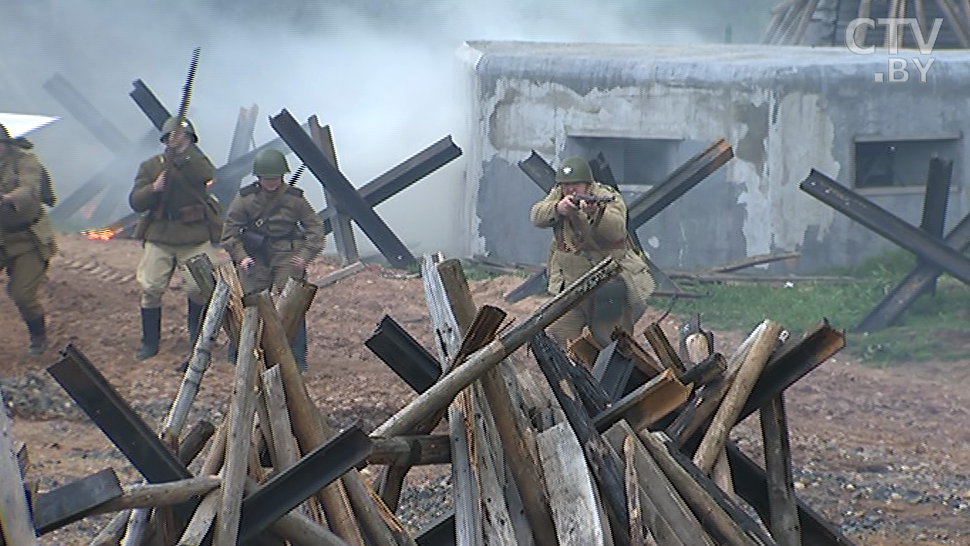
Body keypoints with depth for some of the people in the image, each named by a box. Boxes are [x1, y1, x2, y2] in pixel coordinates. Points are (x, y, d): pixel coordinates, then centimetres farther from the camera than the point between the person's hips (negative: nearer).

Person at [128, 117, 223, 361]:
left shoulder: (196, 161, 3)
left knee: (199, 289, -7)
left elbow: (207, 175, -23)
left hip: (195, 236, -2)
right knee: (151, 288, -1)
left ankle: (198, 340, 14)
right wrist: (154, 188, -18)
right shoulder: (151, 165, 7)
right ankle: (150, 343, 13)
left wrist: (183, 151, -33)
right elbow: (136, 202, 1)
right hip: (159, 236, 2)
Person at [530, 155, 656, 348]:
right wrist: (557, 208, -32)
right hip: (571, 285, 4)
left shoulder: (608, 198, -12)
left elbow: (616, 230, -30)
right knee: (556, 340, -2)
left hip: (610, 282, -4)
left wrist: (594, 213, -49)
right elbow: (537, 216, -11)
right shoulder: (558, 195, 4)